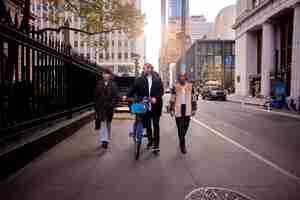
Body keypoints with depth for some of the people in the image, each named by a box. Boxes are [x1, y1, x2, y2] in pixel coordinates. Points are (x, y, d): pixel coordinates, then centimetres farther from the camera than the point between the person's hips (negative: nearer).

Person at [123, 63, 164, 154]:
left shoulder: (157, 79, 0)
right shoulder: (140, 79, 1)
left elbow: (161, 90, -3)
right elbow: (133, 89, -1)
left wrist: (156, 98, -18)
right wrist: (127, 96, -13)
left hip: (155, 105, -1)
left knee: (156, 125, 4)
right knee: (147, 124, 11)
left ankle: (156, 145, 11)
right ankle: (150, 140, 34)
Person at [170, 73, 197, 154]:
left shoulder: (190, 86, 6)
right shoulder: (175, 87, -1)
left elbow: (193, 98, 9)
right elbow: (172, 99, 1)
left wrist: (194, 109, 6)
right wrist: (172, 110, -2)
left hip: (187, 110, 3)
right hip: (178, 109, -3)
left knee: (185, 127, 13)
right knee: (180, 127, -2)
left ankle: (181, 141, 37)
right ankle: (183, 145, 7)